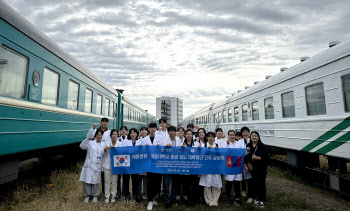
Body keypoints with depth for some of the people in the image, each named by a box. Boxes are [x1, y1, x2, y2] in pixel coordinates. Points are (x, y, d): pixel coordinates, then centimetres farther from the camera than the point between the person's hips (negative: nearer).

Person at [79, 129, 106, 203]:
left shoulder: (103, 144, 8)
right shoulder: (90, 142, 1)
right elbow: (82, 146, -12)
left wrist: (103, 167, 7)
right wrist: (87, 139, -25)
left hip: (97, 166, 1)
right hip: (89, 165, -1)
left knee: (95, 181, 7)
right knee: (87, 180, 1)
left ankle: (95, 196, 24)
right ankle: (87, 196, 19)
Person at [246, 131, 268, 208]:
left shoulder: (263, 146, -5)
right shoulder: (248, 146, 6)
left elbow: (265, 157, -10)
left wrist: (257, 158, -23)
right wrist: (245, 164, -5)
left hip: (261, 168, -3)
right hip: (252, 167, 3)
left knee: (261, 183, 1)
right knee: (254, 182, 4)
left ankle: (261, 200, 14)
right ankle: (256, 198, 22)